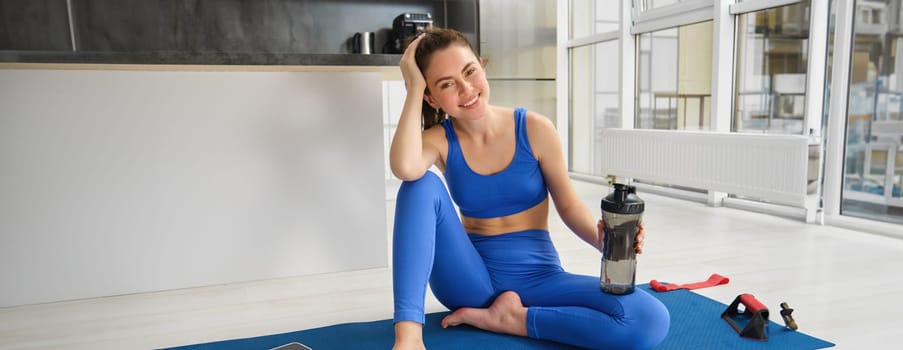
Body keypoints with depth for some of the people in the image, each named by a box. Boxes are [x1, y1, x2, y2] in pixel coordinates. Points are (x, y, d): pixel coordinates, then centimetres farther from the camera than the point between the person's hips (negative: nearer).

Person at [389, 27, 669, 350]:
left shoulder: (534, 129, -7)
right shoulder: (438, 139, -6)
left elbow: (569, 205, 1)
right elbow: (404, 168, -31)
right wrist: (413, 88, -21)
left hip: (537, 278, 0)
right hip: (471, 279, 0)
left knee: (651, 320, -24)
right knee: (422, 183, -25)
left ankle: (515, 320, -11)